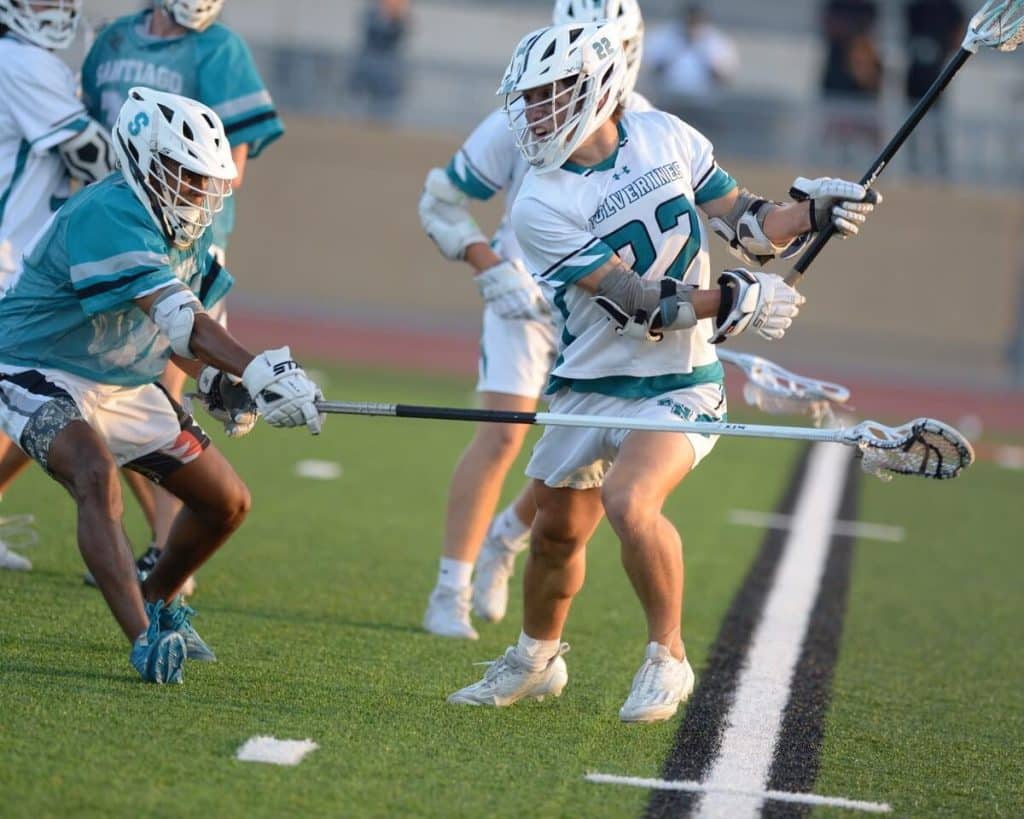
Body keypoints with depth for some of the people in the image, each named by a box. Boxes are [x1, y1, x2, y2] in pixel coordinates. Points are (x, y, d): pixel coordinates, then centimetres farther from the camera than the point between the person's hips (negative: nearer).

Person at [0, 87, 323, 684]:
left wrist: (218, 381, -6)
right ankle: (144, 640, -43)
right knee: (97, 474, -37)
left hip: (125, 387, 9)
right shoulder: (108, 217, -29)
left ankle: (156, 603, 33)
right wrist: (257, 371, -53)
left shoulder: (187, 232, 0)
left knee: (227, 502, 9)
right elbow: (176, 315, -42)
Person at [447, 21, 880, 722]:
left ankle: (668, 657, -6)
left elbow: (743, 223, 5)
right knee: (557, 532, 11)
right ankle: (536, 660, 39)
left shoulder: (665, 137, -5)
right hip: (589, 384, 2)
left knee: (628, 503, -25)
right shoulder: (541, 205, -14)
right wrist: (735, 301, -22)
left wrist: (811, 214, -12)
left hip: (677, 385, -1)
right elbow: (634, 301, -19)